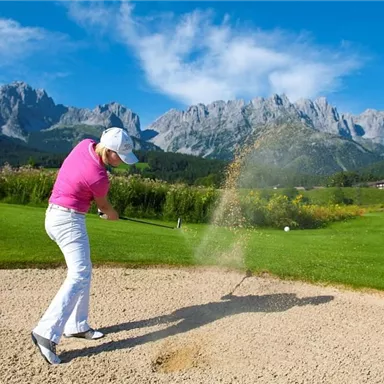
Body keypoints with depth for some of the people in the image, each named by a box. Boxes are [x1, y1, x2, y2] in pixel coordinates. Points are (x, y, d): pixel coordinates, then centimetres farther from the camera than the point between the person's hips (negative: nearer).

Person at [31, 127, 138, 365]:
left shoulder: (86, 144, -1)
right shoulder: (98, 176, -24)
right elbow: (104, 205, -4)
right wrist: (113, 215, 19)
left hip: (56, 215, 10)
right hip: (68, 220, -10)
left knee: (84, 271, 14)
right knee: (79, 276, -14)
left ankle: (77, 325, 19)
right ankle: (47, 333, -19)